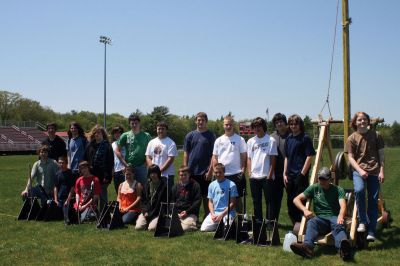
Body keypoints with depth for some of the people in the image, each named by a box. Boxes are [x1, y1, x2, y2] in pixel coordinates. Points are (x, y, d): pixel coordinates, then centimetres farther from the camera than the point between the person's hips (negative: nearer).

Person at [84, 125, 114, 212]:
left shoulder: (107, 145, -4)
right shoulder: (90, 145, 9)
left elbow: (110, 162, -8)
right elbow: (85, 159, 12)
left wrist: (107, 176, -14)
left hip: (102, 175, -4)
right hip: (91, 175, 4)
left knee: (103, 196, 5)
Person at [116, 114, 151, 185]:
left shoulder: (146, 136, 5)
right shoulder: (125, 136, 4)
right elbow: (117, 151, 4)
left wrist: (146, 163, -5)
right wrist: (125, 164, -3)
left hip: (142, 167, 0)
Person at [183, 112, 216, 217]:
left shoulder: (211, 136, 1)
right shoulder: (190, 135, 8)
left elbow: (213, 155, -3)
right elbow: (186, 154, 8)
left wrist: (210, 171, -10)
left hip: (205, 172, -2)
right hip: (191, 172, 2)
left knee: (205, 196, 5)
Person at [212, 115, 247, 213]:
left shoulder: (240, 139, 1)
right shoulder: (218, 140, 10)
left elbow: (244, 156, -2)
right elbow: (214, 157, 11)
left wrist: (243, 170, -11)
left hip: (236, 174, -3)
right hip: (221, 175, 3)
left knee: (237, 198, 4)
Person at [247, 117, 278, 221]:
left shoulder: (270, 140, -3)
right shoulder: (250, 141, 10)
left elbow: (273, 159, -5)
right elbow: (249, 159, 14)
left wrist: (270, 174, -10)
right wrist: (249, 172, 3)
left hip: (266, 176, -4)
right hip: (254, 177, 4)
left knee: (269, 201, 0)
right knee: (256, 201, 11)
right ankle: (258, 221, 20)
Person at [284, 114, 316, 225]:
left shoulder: (305, 138, -6)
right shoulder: (289, 138, 12)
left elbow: (309, 156, -10)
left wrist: (302, 173, -14)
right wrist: (285, 173, 10)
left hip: (301, 175, -7)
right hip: (290, 176, 7)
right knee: (290, 202, 12)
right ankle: (296, 225, 24)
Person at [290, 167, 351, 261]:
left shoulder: (338, 190, 10)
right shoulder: (314, 188, 15)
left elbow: (343, 205, -10)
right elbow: (296, 199, 11)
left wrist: (340, 216, -34)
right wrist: (305, 210, -9)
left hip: (334, 218, -1)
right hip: (320, 218, 1)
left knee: (339, 225, -38)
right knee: (311, 222, -34)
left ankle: (343, 248, -71)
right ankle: (307, 246, -64)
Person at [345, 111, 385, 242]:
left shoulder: (376, 135, 8)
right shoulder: (352, 138, 5)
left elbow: (381, 155, 9)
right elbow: (351, 157, 1)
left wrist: (382, 171, -1)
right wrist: (360, 170, -14)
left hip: (374, 170, 1)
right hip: (358, 170, -1)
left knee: (373, 200, -2)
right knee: (359, 190, -29)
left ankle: (371, 231, 5)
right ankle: (362, 221, -13)